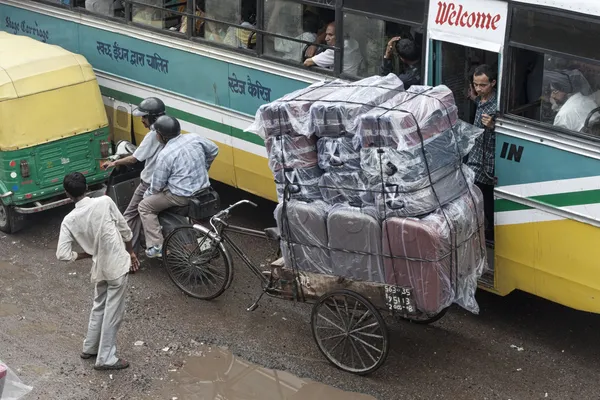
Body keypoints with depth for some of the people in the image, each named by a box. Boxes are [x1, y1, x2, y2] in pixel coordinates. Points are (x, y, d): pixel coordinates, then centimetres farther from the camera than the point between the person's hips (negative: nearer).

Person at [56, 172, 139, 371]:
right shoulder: (105, 202, -12)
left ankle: (90, 348, 38)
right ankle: (106, 359, 11)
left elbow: (62, 254, -12)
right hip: (117, 265, -3)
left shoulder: (69, 220, -6)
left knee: (99, 307, 25)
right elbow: (124, 230, -5)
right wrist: (131, 252, 10)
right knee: (113, 312, 5)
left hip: (99, 268, 3)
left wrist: (87, 255, 4)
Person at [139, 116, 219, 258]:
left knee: (144, 206, 9)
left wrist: (147, 195, 9)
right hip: (203, 190, 7)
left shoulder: (165, 154, -19)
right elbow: (214, 150, 13)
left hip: (182, 197, -7)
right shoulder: (195, 138, -4)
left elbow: (157, 185, -12)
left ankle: (155, 246, 2)